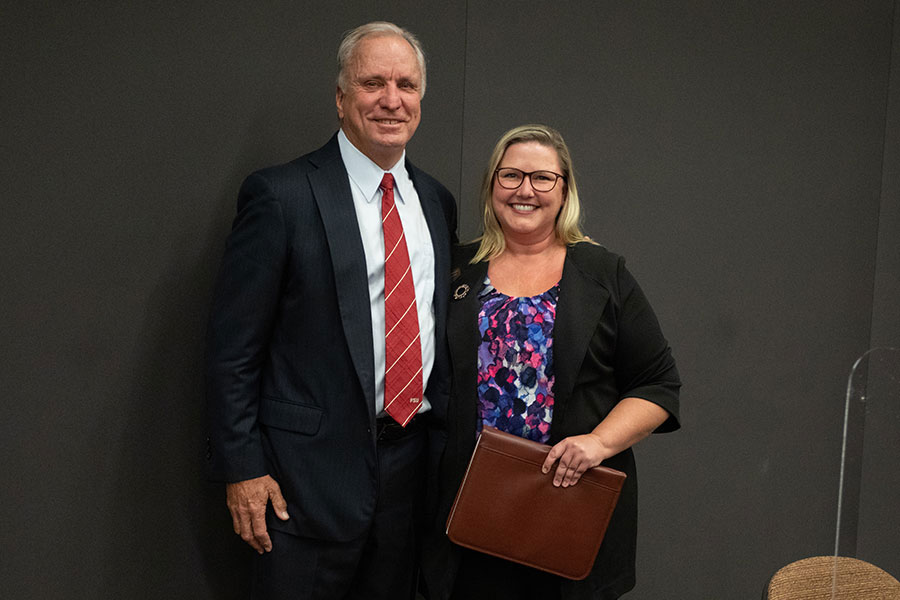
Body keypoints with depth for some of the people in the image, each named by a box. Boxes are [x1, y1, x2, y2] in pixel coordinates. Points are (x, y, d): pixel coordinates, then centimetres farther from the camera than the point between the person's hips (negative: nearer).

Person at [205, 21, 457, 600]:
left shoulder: (438, 200, 9)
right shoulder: (280, 196, -9)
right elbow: (233, 346, -9)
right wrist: (242, 468, -12)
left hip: (412, 459, 6)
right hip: (313, 468, -5)